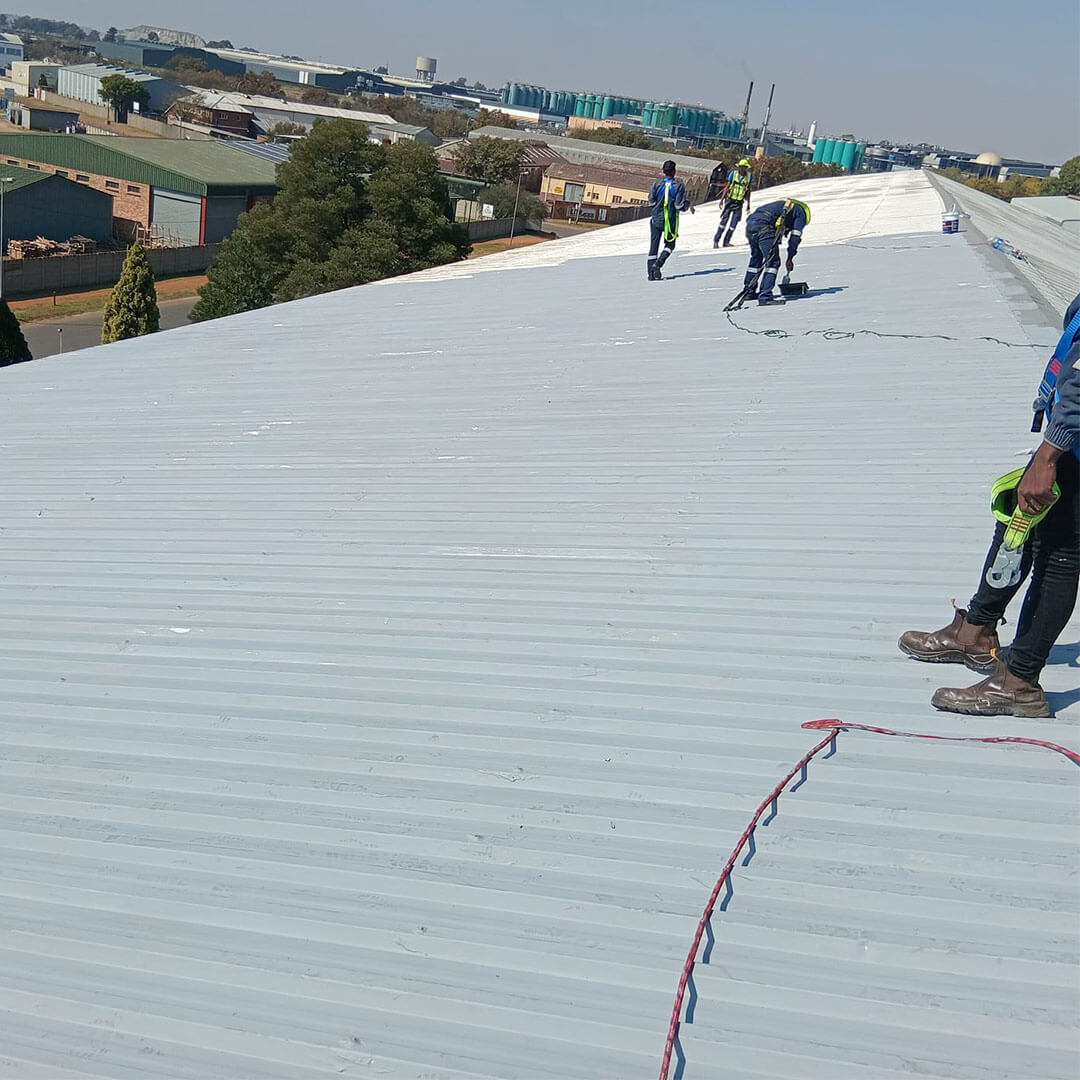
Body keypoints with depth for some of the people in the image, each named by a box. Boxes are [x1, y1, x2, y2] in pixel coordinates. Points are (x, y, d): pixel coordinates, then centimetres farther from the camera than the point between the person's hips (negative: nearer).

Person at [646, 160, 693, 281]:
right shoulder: (678, 185, -9)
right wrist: (688, 205, 8)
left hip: (656, 219, 2)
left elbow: (651, 201, -4)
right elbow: (679, 205, -12)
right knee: (670, 245, 15)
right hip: (671, 221, -1)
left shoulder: (657, 183, -4)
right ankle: (658, 264, -8)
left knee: (653, 246, 7)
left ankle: (651, 273, 2)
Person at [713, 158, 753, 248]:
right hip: (730, 200, -2)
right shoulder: (733, 173, -6)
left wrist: (748, 205, 9)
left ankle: (726, 242, 5)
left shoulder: (749, 176, -1)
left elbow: (748, 190, 8)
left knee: (734, 224, -2)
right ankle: (716, 240, -3)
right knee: (724, 220, -8)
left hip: (739, 203, 2)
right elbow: (727, 187, -1)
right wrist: (722, 199, -7)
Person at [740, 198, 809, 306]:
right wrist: (790, 258, 14)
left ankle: (748, 292, 32)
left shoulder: (783, 203, 39)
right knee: (773, 261, -5)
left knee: (756, 259, 24)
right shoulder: (801, 212, 16)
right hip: (764, 226, -8)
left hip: (750, 223, 8)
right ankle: (765, 296, -14)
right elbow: (795, 236, 8)